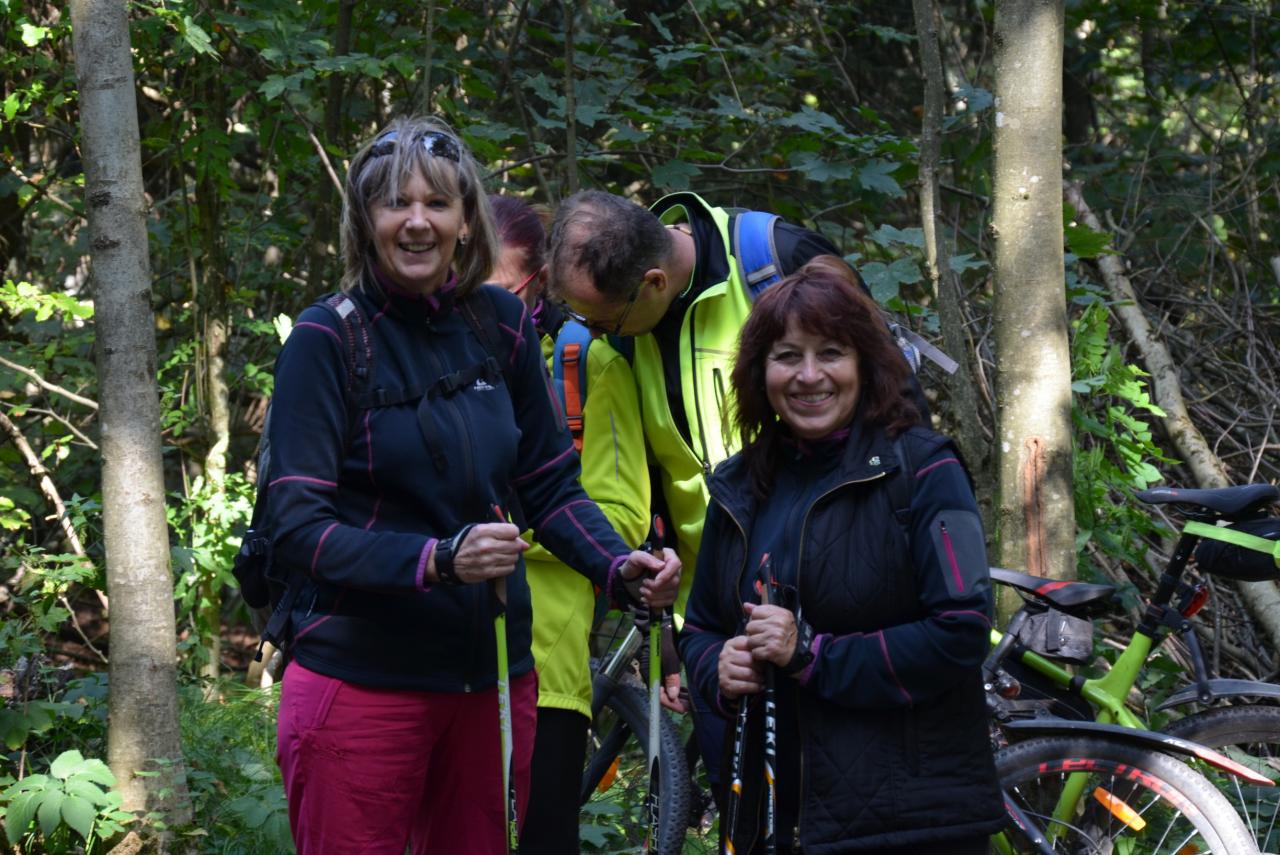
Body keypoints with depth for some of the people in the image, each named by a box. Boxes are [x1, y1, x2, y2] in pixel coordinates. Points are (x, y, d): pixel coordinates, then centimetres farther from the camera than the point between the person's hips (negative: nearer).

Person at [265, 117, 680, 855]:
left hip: (494, 678, 4)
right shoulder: (329, 339, -10)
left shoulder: (503, 324, 4)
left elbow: (551, 484, 10)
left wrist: (621, 568, -8)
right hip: (363, 680, -4)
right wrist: (438, 560, -26)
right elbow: (300, 530, -14)